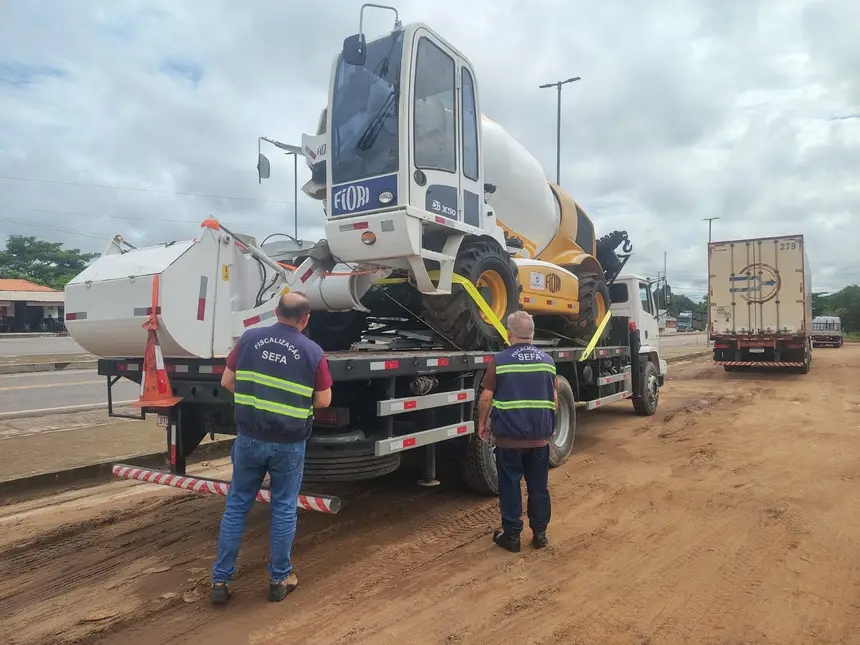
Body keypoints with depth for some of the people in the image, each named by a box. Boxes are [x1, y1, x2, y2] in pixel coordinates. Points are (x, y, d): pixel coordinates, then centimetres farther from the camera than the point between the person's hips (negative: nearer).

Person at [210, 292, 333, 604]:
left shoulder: (249, 338, -2)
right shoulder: (313, 351, -8)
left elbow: (226, 382, 6)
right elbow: (323, 401, -2)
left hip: (249, 438, 2)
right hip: (289, 444, -2)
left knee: (236, 506, 15)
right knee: (284, 510, 12)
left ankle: (220, 580, 21)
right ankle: (279, 580, 23)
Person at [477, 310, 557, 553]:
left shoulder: (500, 360, -8)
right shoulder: (547, 360, 3)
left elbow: (486, 397, -7)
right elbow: (554, 399, 9)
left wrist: (482, 423, 7)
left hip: (509, 435, -3)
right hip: (540, 436, 3)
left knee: (510, 486, 8)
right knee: (539, 486, 14)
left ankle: (512, 535, 15)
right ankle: (539, 533, 23)